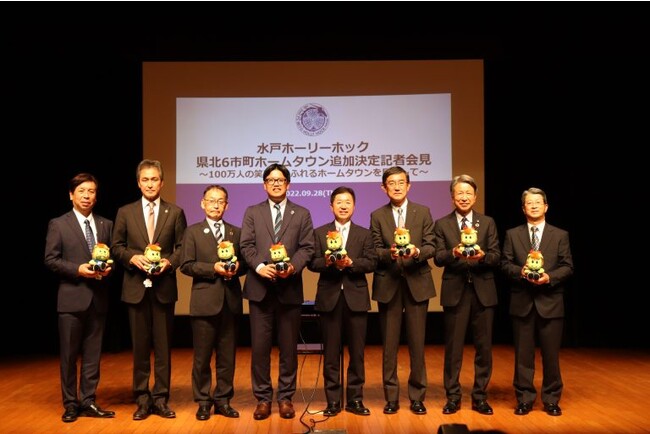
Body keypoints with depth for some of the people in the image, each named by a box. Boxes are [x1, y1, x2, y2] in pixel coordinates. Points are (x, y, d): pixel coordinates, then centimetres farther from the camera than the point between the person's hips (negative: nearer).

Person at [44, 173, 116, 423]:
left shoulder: (106, 225, 10)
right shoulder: (58, 224, -1)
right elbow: (50, 260, -5)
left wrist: (108, 267, -9)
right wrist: (77, 269, -17)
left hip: (98, 297, 4)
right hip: (72, 297, -3)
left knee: (93, 353, 9)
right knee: (69, 354, 4)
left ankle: (88, 402, 18)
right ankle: (70, 404, 16)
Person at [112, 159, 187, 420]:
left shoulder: (175, 212, 5)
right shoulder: (125, 212, 6)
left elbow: (182, 247, 3)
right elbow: (116, 246, 6)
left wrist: (169, 262, -14)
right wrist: (133, 257, -11)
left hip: (164, 287, 0)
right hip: (136, 287, 0)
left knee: (163, 346, 5)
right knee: (140, 346, 7)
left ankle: (161, 399, 15)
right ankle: (142, 400, 18)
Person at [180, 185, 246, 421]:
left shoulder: (236, 232, 12)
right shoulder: (193, 232, 4)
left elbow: (244, 262, 11)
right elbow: (186, 265, -4)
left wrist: (237, 267, -11)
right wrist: (213, 268, -15)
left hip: (230, 301, 3)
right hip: (205, 301, -2)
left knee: (227, 355, 8)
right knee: (202, 356, 4)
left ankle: (223, 400, 20)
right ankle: (203, 401, 16)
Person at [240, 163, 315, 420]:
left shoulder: (302, 214, 11)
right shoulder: (252, 212, 11)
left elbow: (307, 247, 2)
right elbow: (246, 246, 2)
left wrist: (293, 267, -16)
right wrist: (259, 266, -16)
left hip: (289, 288, 0)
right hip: (260, 287, 0)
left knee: (289, 347, 6)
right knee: (259, 346, 2)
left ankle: (286, 398, 18)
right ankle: (263, 398, 14)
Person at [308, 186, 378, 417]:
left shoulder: (364, 234, 9)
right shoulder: (319, 233, 8)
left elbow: (371, 262, -2)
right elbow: (312, 262, 0)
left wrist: (350, 262, -18)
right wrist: (327, 262, -19)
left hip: (356, 297, 1)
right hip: (329, 297, 0)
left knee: (357, 351, 5)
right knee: (331, 352, 4)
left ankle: (355, 399, 16)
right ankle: (333, 400, 13)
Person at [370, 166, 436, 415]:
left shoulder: (423, 212, 5)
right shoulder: (377, 216, 5)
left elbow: (431, 246, 0)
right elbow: (375, 251, 0)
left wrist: (417, 252, -20)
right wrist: (390, 253, -21)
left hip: (417, 283, 0)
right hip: (388, 284, 0)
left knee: (417, 343, 4)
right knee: (389, 344, 6)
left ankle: (417, 396, 17)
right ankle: (391, 397, 17)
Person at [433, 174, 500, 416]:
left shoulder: (488, 223, 8)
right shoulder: (442, 224, 5)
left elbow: (496, 258, 0)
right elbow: (438, 258, -5)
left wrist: (482, 256, -21)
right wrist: (453, 253, -25)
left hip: (483, 291, 1)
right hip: (455, 292, -1)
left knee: (483, 347, 7)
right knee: (453, 347, 4)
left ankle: (480, 397, 20)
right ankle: (453, 397, 17)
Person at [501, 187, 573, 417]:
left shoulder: (560, 235, 6)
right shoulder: (512, 234, 7)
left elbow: (567, 267, 1)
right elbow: (506, 264, 2)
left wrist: (549, 277, -16)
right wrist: (521, 272, -17)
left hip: (550, 302, 0)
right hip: (522, 301, 0)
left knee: (551, 354, 6)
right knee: (523, 353, 6)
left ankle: (551, 399, 19)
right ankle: (524, 398, 17)